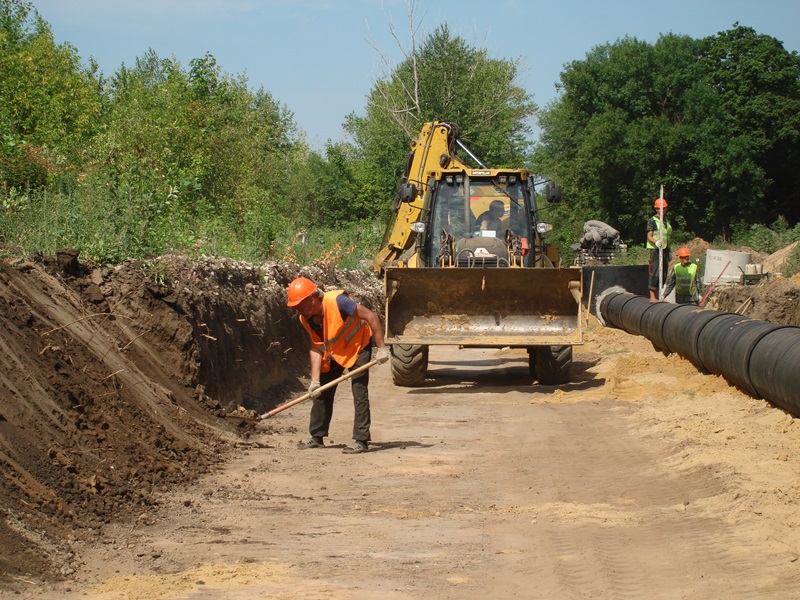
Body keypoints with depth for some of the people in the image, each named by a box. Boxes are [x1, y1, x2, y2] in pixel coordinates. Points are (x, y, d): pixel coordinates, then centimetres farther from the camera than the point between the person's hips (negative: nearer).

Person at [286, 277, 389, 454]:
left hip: (357, 345, -7)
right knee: (321, 392, 6)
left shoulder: (336, 301, -34)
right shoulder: (306, 319, -13)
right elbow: (316, 348, -9)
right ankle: (317, 437, 17)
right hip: (332, 352, 7)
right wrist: (315, 380, -18)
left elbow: (370, 316, -29)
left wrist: (381, 347, -27)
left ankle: (361, 440, -9)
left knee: (359, 392, -12)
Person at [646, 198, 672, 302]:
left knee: (662, 274, 7)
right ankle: (652, 297, -12)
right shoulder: (652, 221, -3)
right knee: (655, 274, -12)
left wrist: (669, 252, 21)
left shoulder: (666, 221, 19)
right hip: (655, 250, -7)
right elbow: (649, 236, -11)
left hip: (665, 250, 7)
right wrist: (656, 242, -31)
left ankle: (658, 296, 11)